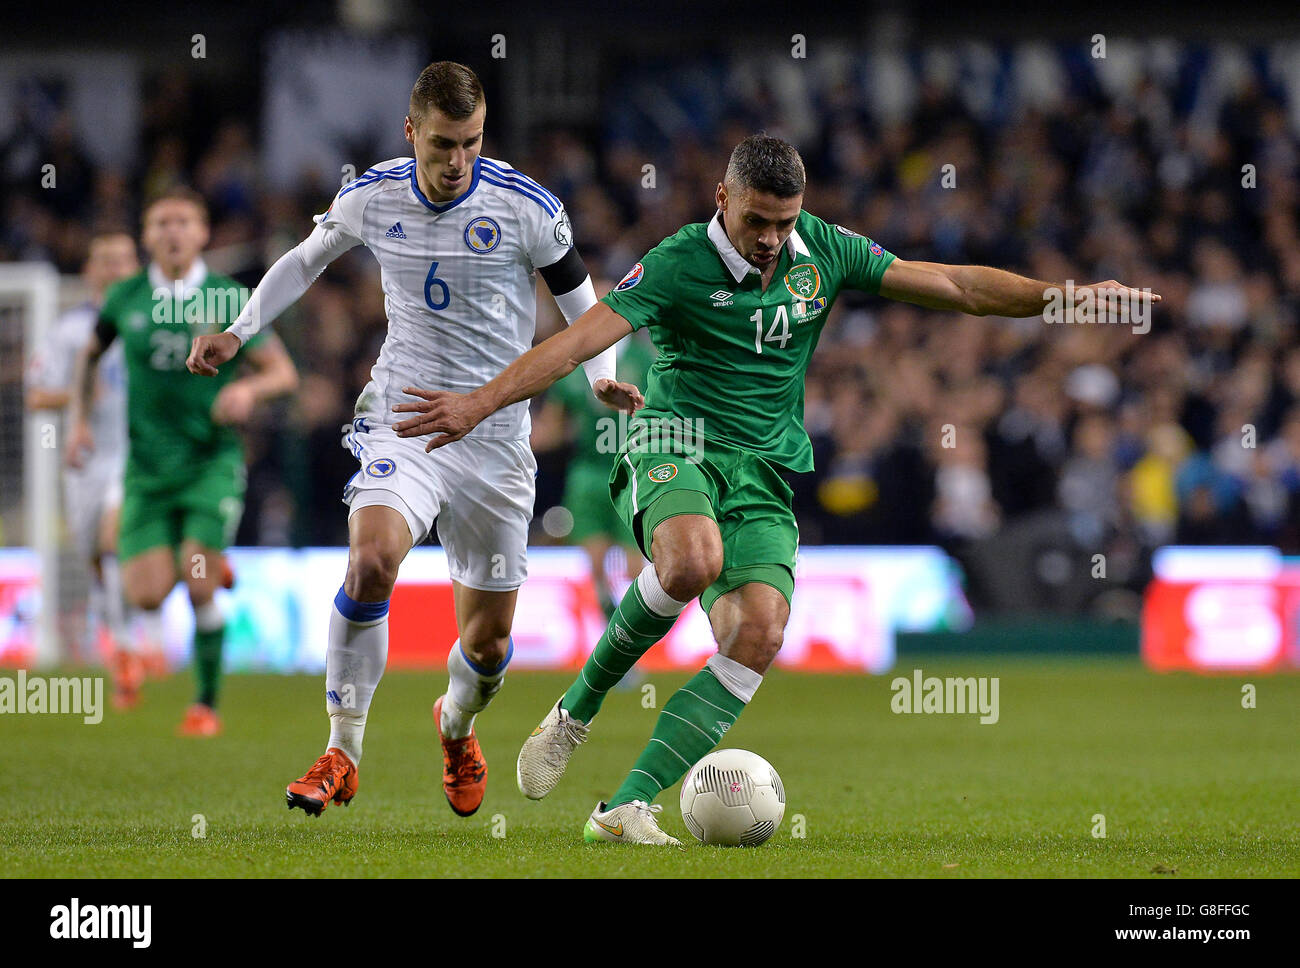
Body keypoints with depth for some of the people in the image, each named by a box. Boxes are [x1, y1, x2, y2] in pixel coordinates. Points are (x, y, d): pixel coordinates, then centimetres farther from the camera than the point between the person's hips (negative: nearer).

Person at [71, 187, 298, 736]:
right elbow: (91, 355, 21)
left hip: (212, 460, -2)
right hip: (147, 467, 2)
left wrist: (250, 388, -22)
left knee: (199, 585, -14)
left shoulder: (228, 300, -4)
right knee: (146, 596, -10)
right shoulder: (125, 299, 2)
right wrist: (80, 420, 10)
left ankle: (207, 703, 3)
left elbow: (284, 372, -1)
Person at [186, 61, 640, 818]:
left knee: (490, 641, 6)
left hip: (495, 438, 0)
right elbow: (306, 261, 17)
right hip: (401, 423, 0)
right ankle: (342, 755, -17)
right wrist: (239, 333, 10)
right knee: (373, 558, -29)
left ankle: (457, 726, 43)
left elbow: (581, 301, 3)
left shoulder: (527, 207, -9)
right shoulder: (372, 198, -3)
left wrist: (602, 375, -14)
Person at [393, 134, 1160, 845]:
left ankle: (627, 807, -22)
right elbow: (580, 340, -18)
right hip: (678, 448, -4)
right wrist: (480, 403, -29)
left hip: (764, 476, 4)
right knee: (692, 560, -38)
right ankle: (578, 709, -14)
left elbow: (954, 286, 9)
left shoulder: (824, 253, 5)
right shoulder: (679, 263, -10)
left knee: (759, 633, -20)